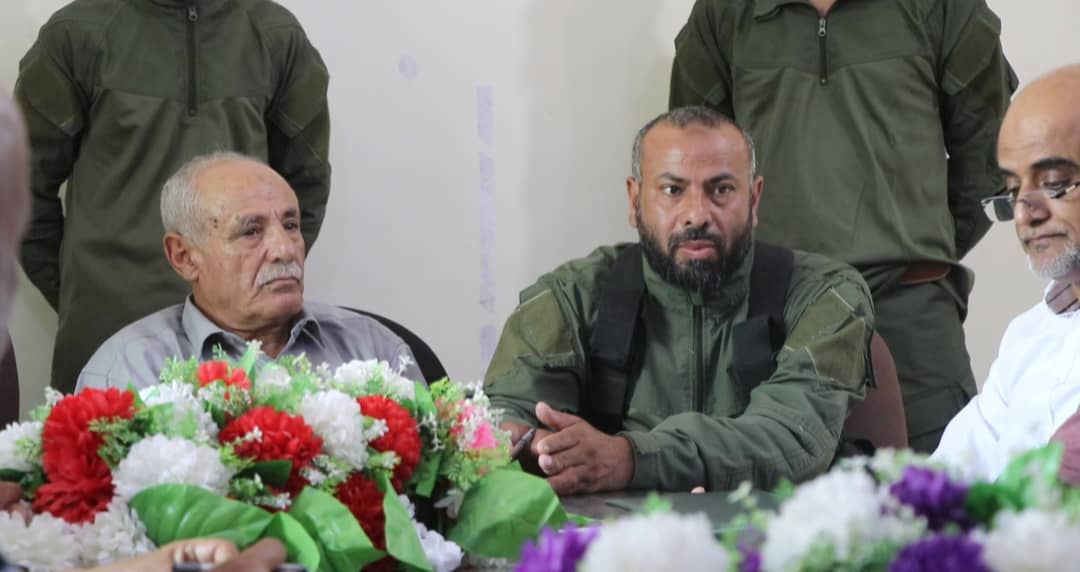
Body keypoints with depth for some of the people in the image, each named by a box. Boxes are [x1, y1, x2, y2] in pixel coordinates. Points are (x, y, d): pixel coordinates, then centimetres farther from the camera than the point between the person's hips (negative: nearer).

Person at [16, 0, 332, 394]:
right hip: (108, 316, -1)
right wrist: (69, 292, 5)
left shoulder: (276, 34, 6)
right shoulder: (80, 33, -1)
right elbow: (30, 177, 5)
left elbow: (304, 178, 16)